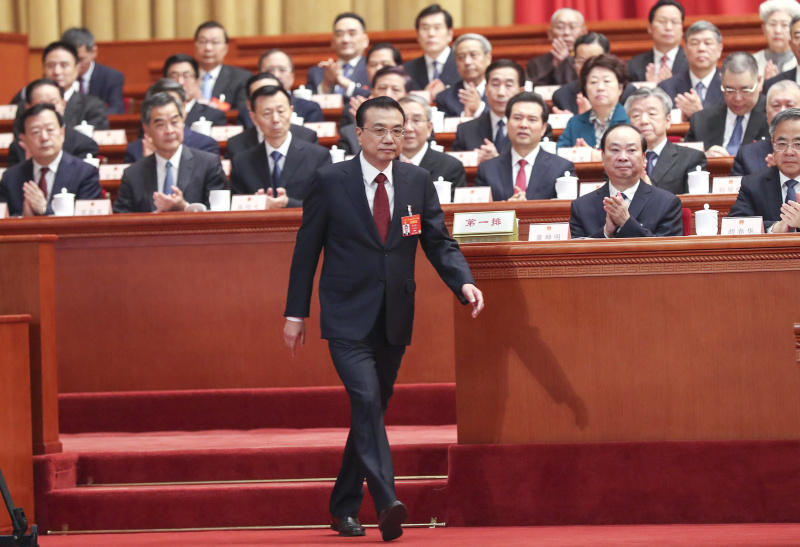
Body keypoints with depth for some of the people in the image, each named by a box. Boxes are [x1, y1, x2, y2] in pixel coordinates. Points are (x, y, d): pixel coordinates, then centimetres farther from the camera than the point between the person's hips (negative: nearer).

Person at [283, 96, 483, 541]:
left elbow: (440, 242, 5)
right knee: (366, 402, -20)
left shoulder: (418, 182, 5)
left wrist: (464, 282, -15)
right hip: (348, 317, -4)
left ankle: (344, 507, 23)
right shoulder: (331, 181, -3)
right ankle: (386, 504, -30)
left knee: (373, 411, 11)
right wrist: (296, 312, 1)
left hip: (394, 320, 4)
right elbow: (307, 250, 1)